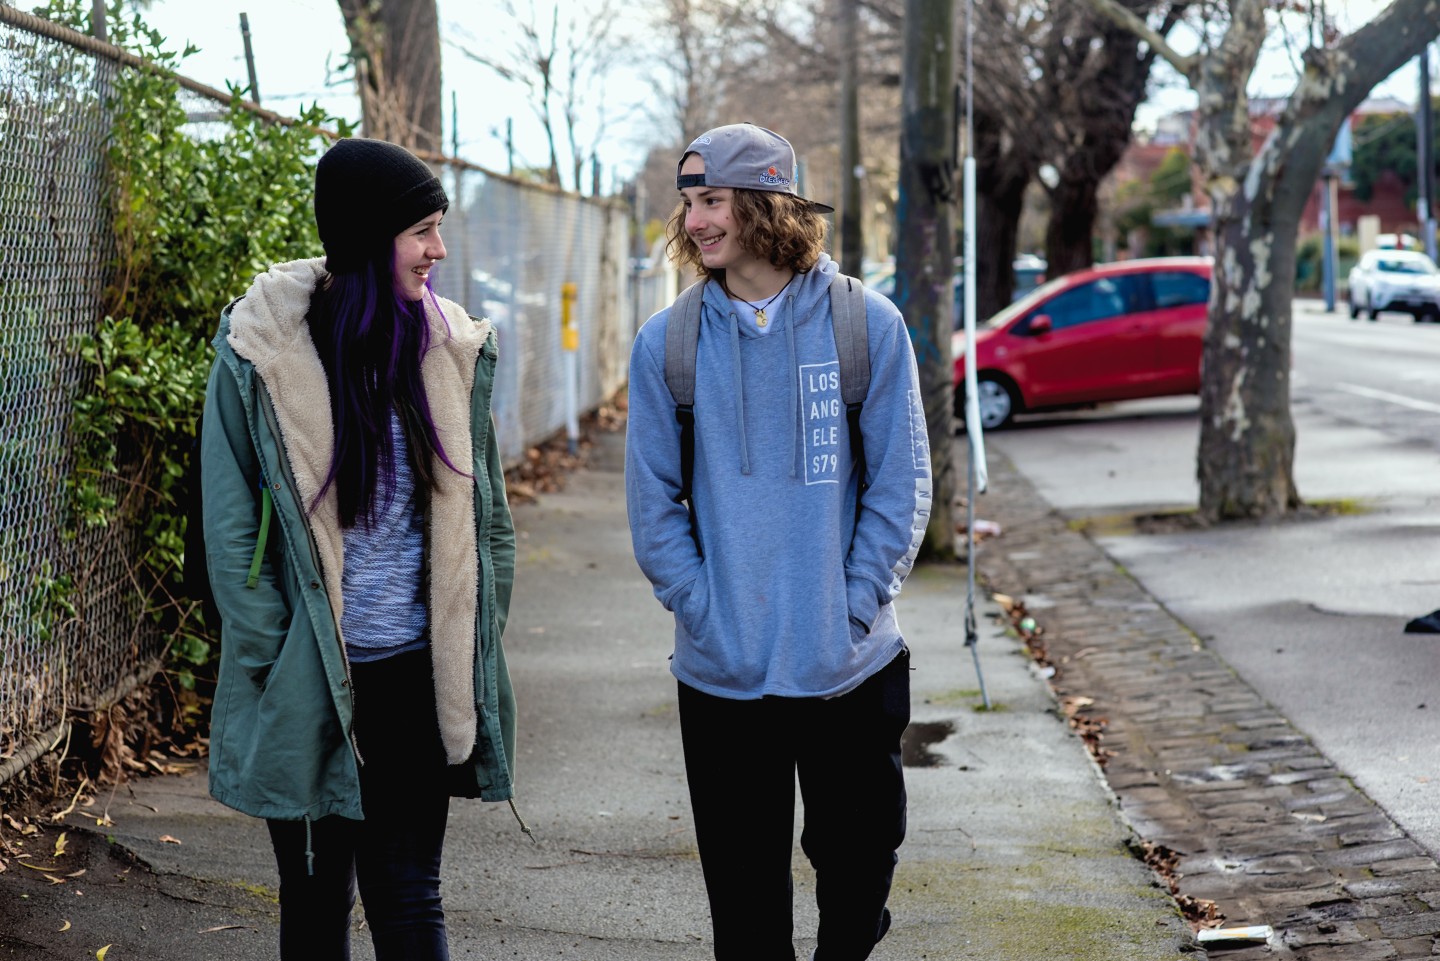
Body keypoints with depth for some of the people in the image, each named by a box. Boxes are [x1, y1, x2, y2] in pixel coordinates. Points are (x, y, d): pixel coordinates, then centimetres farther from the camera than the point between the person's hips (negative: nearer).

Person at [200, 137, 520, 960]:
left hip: (417, 676, 2)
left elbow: (487, 514, 9)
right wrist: (273, 666, -8)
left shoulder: (454, 350, 1)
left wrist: (474, 650, 5)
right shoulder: (259, 354, -8)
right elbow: (232, 531, -5)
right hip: (307, 684, -2)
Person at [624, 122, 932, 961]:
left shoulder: (868, 325, -3)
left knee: (860, 866, 11)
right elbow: (653, 501, 2)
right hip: (722, 675, 1)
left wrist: (850, 612, -8)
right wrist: (703, 610, -8)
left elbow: (900, 488, -1)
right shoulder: (667, 342, 0)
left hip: (854, 671, -1)